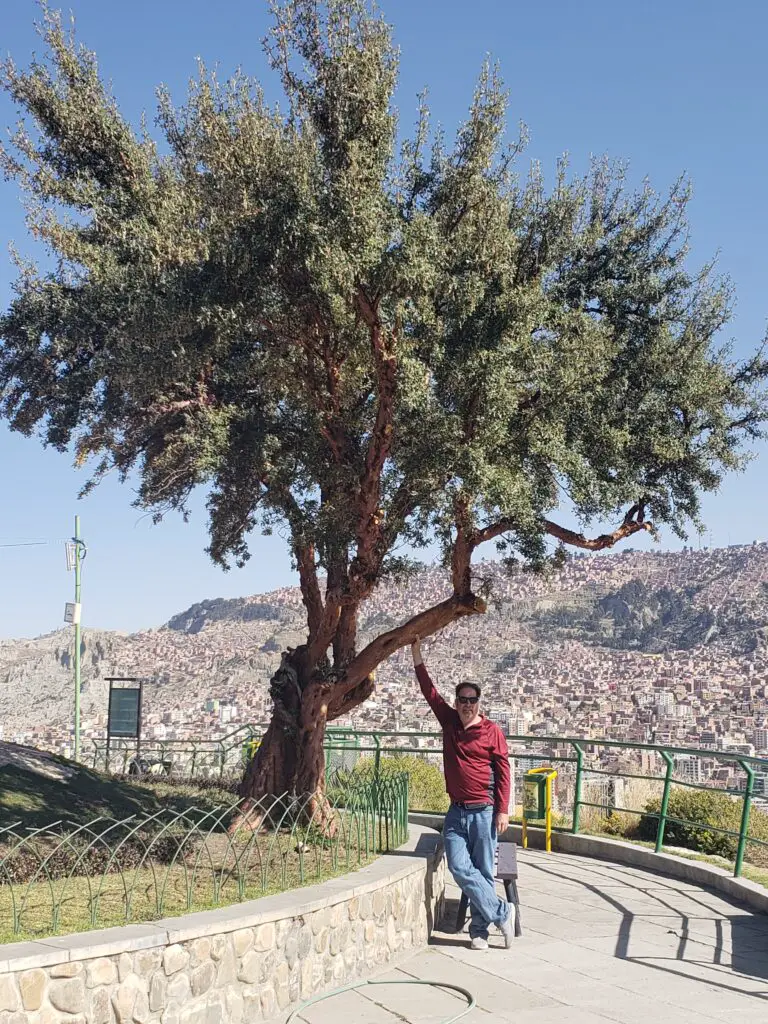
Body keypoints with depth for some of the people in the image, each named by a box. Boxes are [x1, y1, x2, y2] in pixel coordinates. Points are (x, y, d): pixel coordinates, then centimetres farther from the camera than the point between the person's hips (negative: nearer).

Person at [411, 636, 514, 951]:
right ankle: (501, 913, 6)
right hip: (456, 812, 4)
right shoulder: (449, 722, 7)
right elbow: (429, 691, 6)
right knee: (460, 867, -7)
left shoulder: (492, 731, -3)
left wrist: (503, 811, -8)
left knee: (484, 872, 2)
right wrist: (416, 653, 1)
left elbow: (503, 771, -3)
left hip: (484, 812, -4)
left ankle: (479, 929, 12)